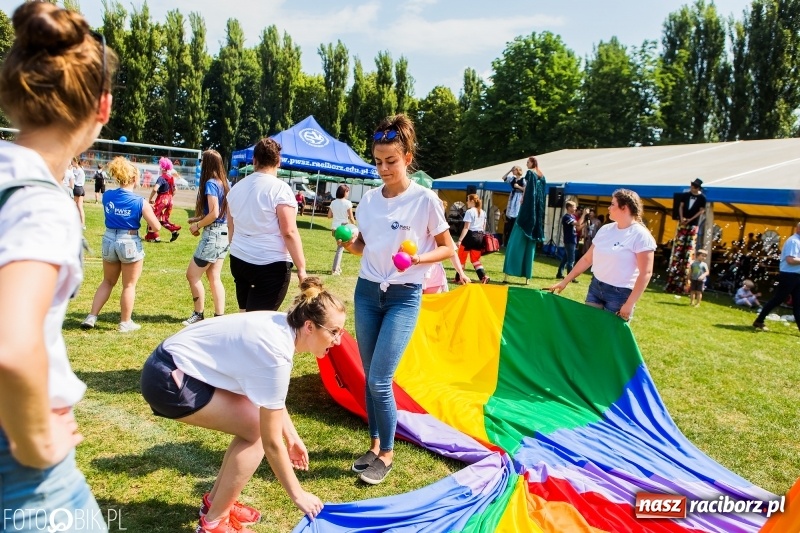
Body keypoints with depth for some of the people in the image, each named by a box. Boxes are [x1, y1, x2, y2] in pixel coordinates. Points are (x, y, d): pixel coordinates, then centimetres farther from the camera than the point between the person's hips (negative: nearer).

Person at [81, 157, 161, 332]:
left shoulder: (107, 196, -1)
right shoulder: (140, 202, -15)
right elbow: (156, 226, -13)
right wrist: (148, 211, 5)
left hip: (109, 240, 5)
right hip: (130, 243, -5)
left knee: (107, 281, 21)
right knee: (129, 285, 9)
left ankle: (91, 317, 20)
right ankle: (125, 323, 17)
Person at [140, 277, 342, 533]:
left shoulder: (283, 326, -2)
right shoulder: (275, 354, -27)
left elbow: (272, 398, 15)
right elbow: (271, 443, -19)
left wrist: (292, 436, 20)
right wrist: (298, 494, -8)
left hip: (182, 364, 9)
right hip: (169, 380, -9)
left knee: (258, 421, 9)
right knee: (257, 432, -9)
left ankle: (215, 501, 24)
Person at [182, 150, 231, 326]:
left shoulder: (210, 183, -14)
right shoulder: (225, 184, 10)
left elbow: (214, 214, -21)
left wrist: (197, 225, -7)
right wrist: (198, 219, 12)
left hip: (213, 234, -8)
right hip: (224, 234, 8)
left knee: (192, 275, 4)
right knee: (215, 278, 12)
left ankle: (198, 315, 12)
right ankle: (219, 317, 12)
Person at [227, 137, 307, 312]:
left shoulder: (237, 187, 8)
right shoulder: (280, 188, -12)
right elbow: (289, 232, -17)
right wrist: (301, 268, -12)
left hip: (239, 261, 7)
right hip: (271, 266, -7)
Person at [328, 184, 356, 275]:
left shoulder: (333, 202, 5)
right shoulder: (347, 203, -11)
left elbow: (329, 216, 7)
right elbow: (351, 218, -10)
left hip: (334, 227, 6)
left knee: (339, 247, 21)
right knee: (340, 248, 1)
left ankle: (337, 267, 25)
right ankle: (335, 269, 0)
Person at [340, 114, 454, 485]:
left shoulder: (424, 199, -9)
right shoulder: (370, 198, 5)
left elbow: (448, 248, -3)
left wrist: (418, 259, -21)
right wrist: (350, 244, -8)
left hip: (403, 297, -5)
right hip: (367, 291, 5)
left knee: (379, 380, -7)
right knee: (370, 377, 10)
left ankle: (387, 453, 14)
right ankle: (375, 445, 27)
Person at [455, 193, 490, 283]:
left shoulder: (469, 212, -10)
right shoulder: (483, 212, 13)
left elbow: (466, 228, -16)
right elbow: (484, 228, 14)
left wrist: (459, 240, -18)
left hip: (470, 236, -7)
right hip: (479, 236, 7)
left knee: (461, 258, 7)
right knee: (476, 259, 14)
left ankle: (458, 278, 12)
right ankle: (483, 276, -3)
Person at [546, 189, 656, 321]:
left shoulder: (640, 235, -12)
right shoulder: (605, 229, 6)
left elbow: (645, 273, -16)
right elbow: (587, 259, 12)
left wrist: (629, 304, -20)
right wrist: (564, 282, 10)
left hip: (619, 294, -6)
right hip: (595, 287, 6)